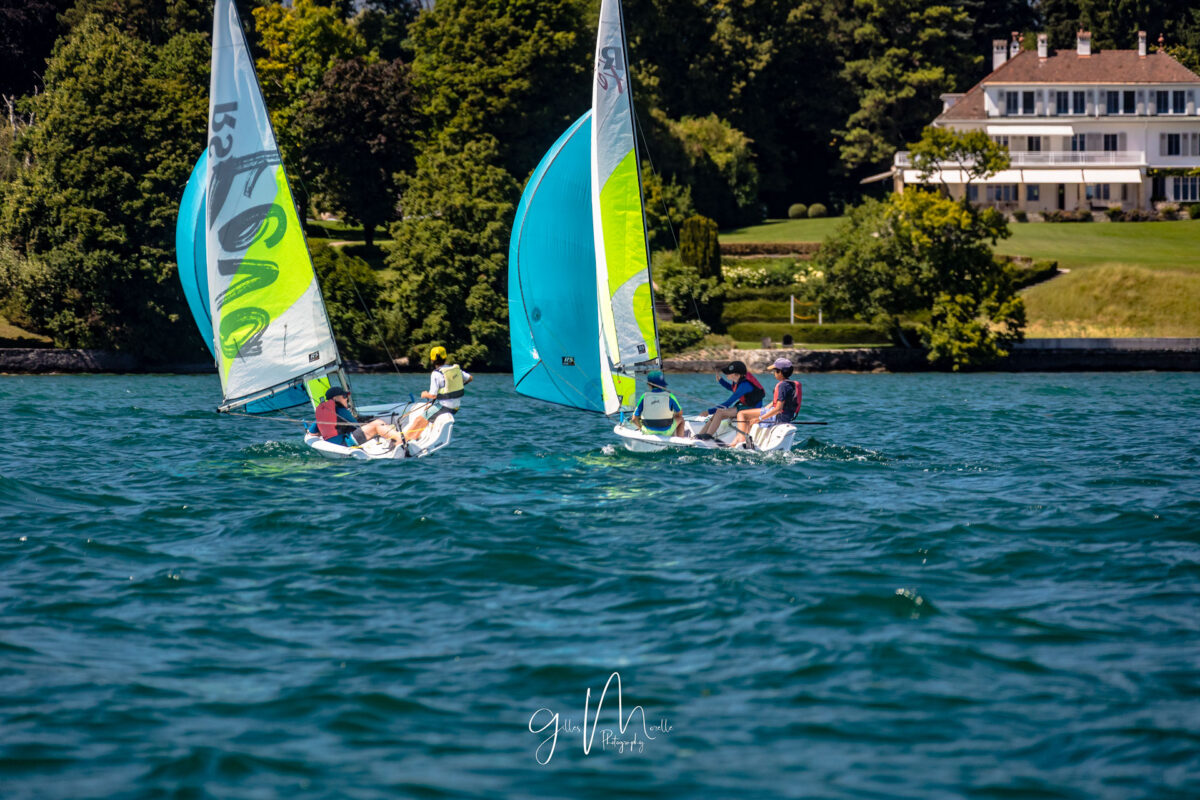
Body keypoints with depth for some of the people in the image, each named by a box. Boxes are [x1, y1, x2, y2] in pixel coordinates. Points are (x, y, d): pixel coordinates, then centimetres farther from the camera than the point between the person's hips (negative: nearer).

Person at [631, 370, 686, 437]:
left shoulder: (644, 397, -11)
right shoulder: (669, 396, -11)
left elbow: (635, 419, -8)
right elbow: (680, 413, 5)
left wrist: (640, 427, 14)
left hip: (649, 432, 1)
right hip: (666, 433, -1)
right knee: (680, 419, 27)